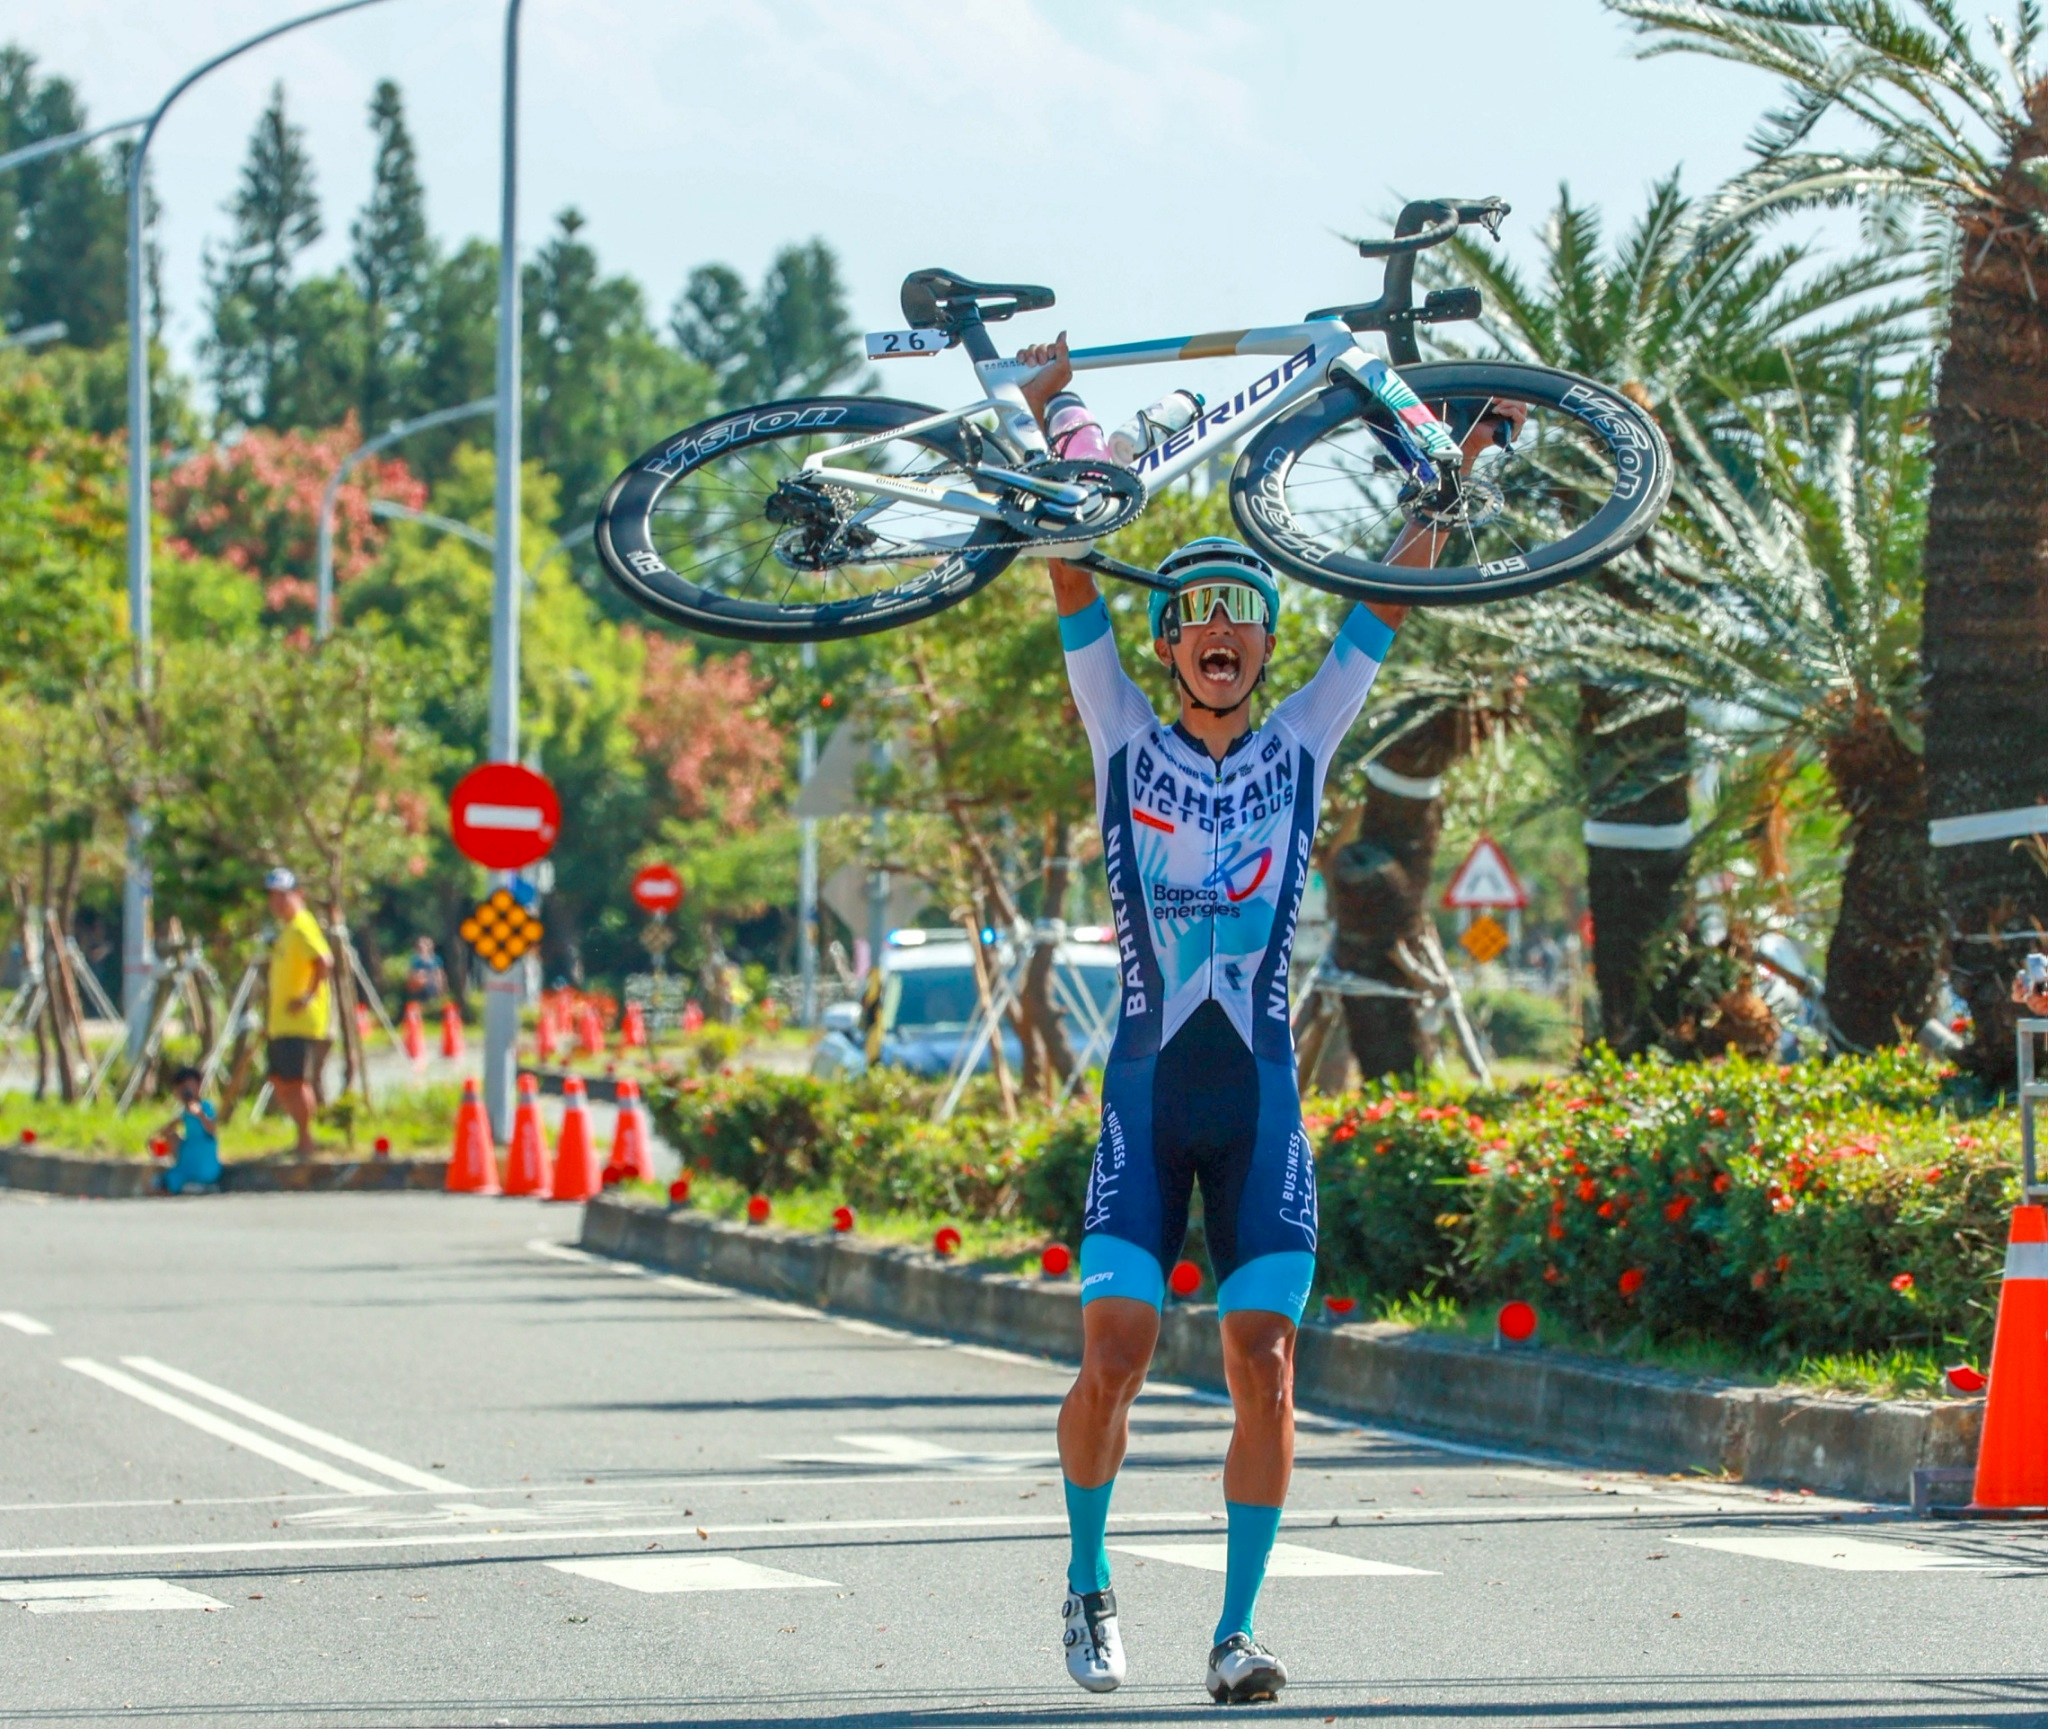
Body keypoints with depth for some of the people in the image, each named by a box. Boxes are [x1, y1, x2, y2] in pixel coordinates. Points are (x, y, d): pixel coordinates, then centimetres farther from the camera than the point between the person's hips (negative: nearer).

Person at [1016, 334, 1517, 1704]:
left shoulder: (1300, 746, 8)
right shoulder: (1129, 743, 6)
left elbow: (1385, 611, 7)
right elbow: (1074, 586, 1)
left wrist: (1452, 473, 2)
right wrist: (1055, 429, -5)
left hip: (1261, 1101, 1)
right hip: (1147, 1090, -1)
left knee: (1263, 1362, -6)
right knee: (1115, 1354, -8)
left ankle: (1239, 1628, 1)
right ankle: (1090, 1582, 14)